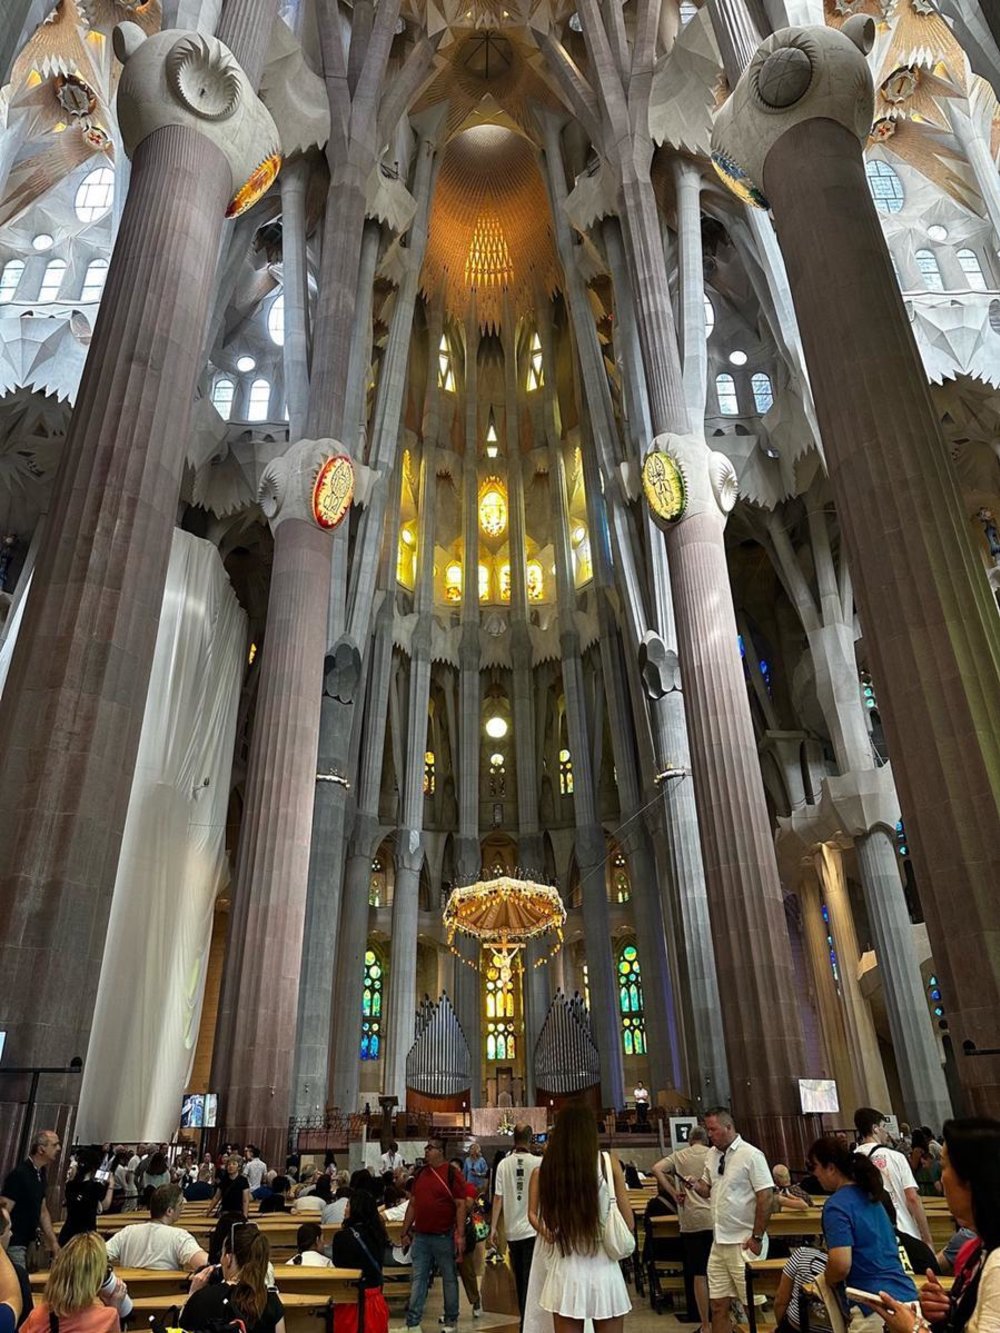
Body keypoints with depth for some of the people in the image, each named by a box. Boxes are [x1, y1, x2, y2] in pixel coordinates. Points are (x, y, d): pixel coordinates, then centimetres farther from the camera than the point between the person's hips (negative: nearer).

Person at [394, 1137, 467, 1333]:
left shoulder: (452, 1173, -9)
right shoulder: (420, 1173, 8)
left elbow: (460, 1206, -12)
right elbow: (412, 1204, 13)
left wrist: (460, 1235, -16)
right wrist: (405, 1231, 11)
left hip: (444, 1236, -5)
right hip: (420, 1236, 5)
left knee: (449, 1279, 8)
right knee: (418, 1279, 7)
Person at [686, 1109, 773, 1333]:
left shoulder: (751, 1155, -14)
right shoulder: (712, 1155, 8)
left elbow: (766, 1197, -15)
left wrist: (757, 1237, -15)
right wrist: (695, 1185, -4)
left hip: (743, 1243, -7)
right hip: (719, 1242, 7)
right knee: (718, 1304, 12)